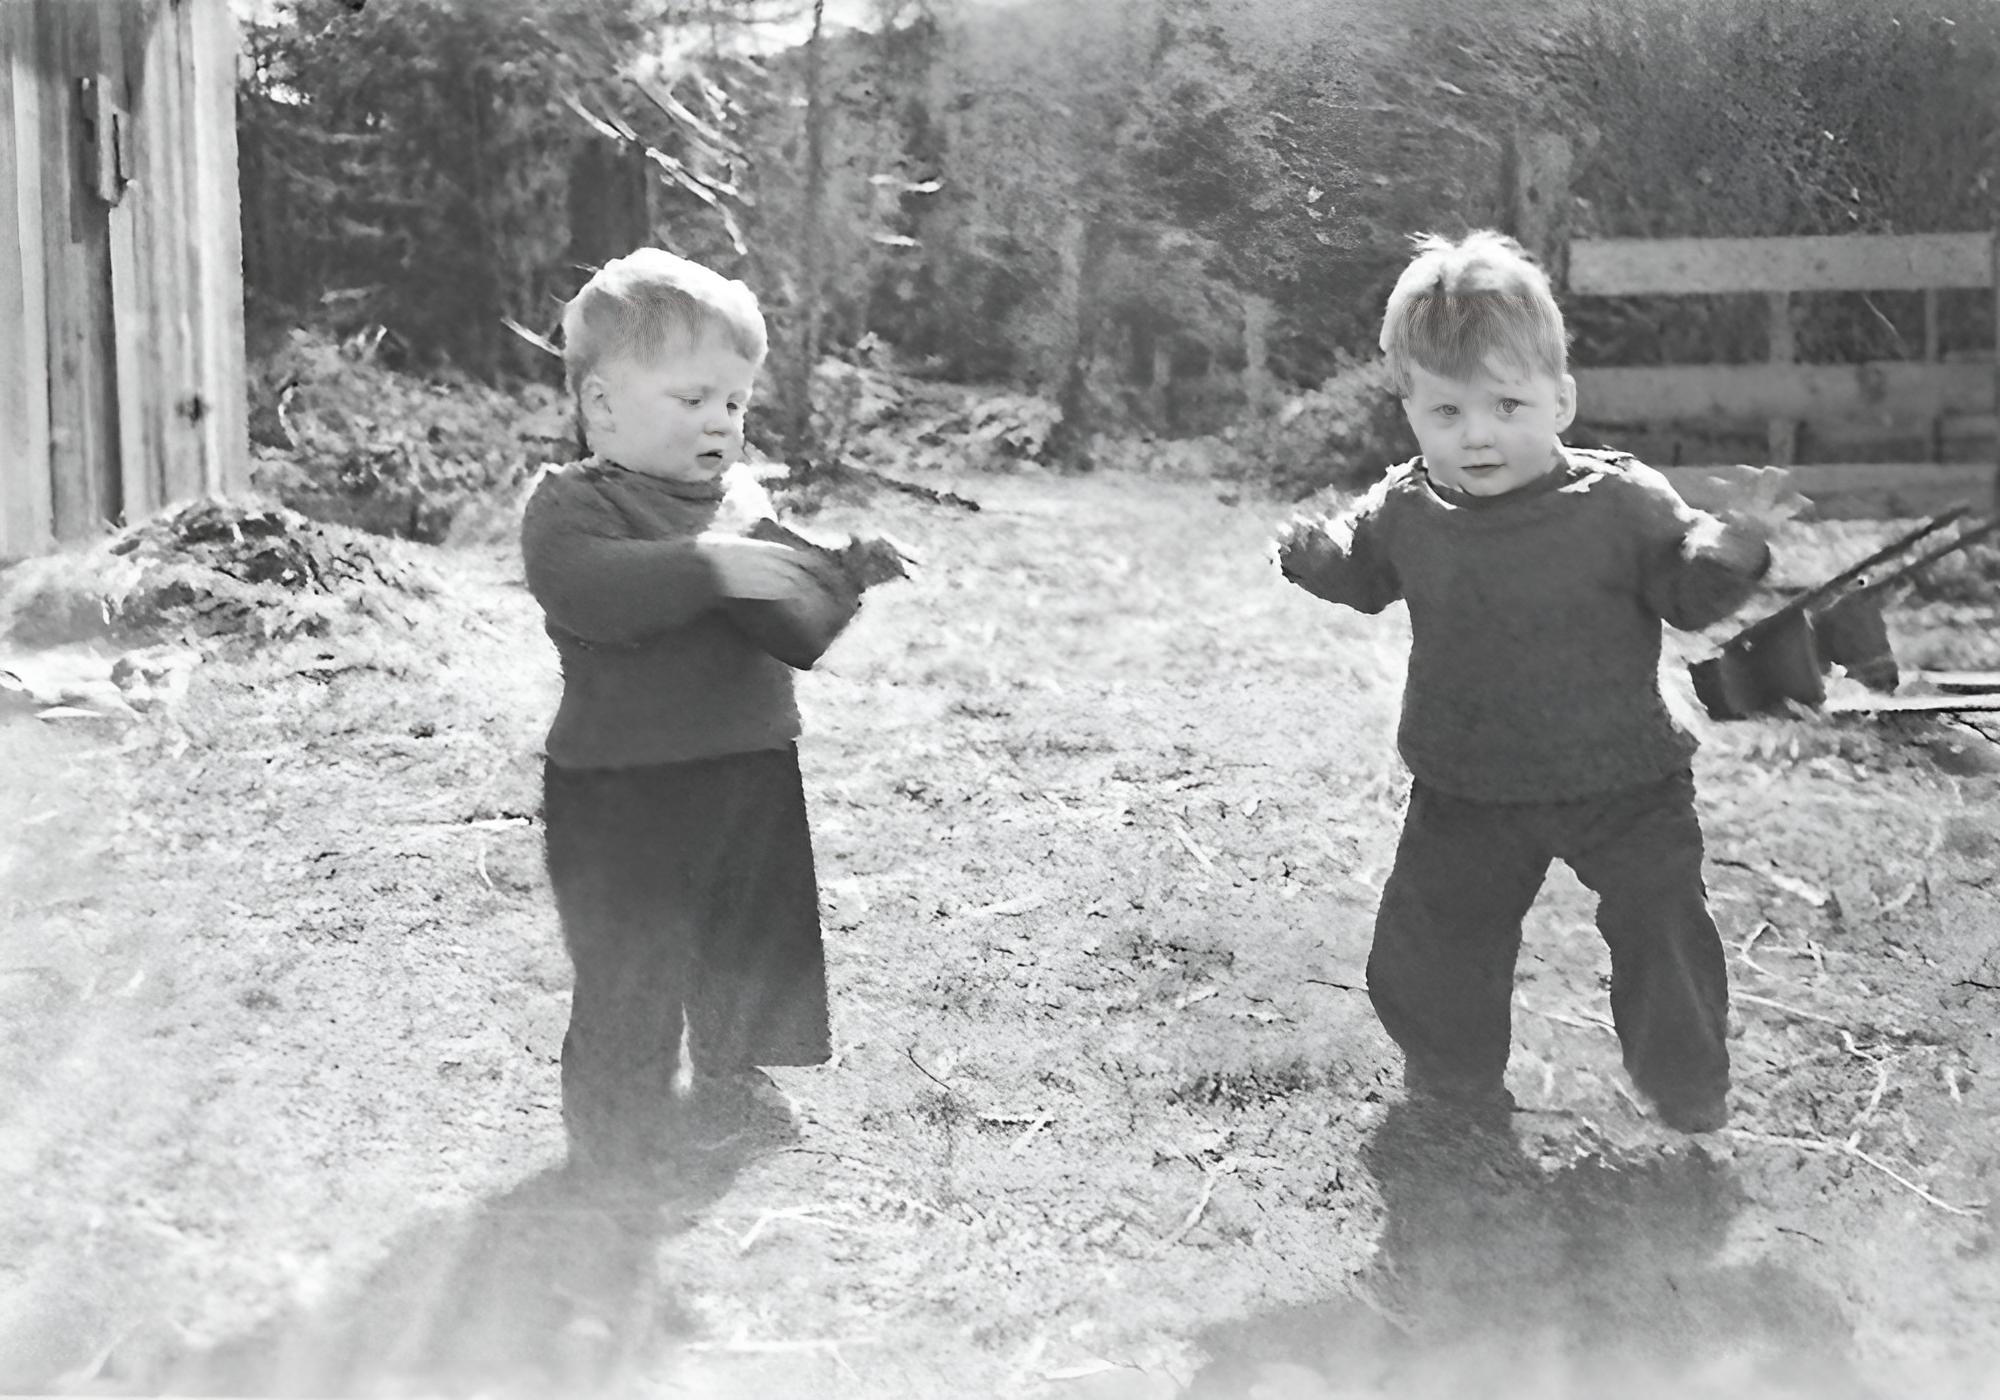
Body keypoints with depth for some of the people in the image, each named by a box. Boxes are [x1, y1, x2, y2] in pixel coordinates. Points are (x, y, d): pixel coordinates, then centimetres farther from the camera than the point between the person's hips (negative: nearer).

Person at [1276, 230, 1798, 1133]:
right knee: (1435, 924, 6)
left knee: (1662, 920, 1)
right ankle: (1452, 1068, 33)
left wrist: (1734, 546, -28)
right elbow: (1364, 573, 13)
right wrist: (1314, 552, -8)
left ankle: (1686, 1083, 25)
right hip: (1468, 793, 2)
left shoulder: (1624, 502, -14)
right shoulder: (1407, 512, -5)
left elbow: (1689, 594, -7)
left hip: (1622, 780, -2)